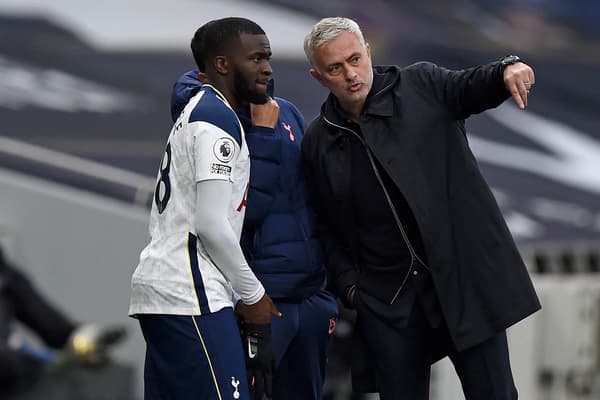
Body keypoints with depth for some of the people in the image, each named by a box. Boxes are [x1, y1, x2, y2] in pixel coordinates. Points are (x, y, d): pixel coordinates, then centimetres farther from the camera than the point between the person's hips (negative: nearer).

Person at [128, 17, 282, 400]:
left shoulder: (196, 111, 21)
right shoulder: (218, 119, -10)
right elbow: (211, 225, -17)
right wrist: (253, 294, -6)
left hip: (158, 284, 10)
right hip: (189, 296, -10)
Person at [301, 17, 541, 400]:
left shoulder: (421, 86, 1)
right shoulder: (319, 142, 9)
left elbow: (471, 88, -16)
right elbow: (332, 226, 15)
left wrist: (507, 70, -37)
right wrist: (348, 283, 4)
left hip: (464, 271, -2)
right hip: (388, 298, 3)